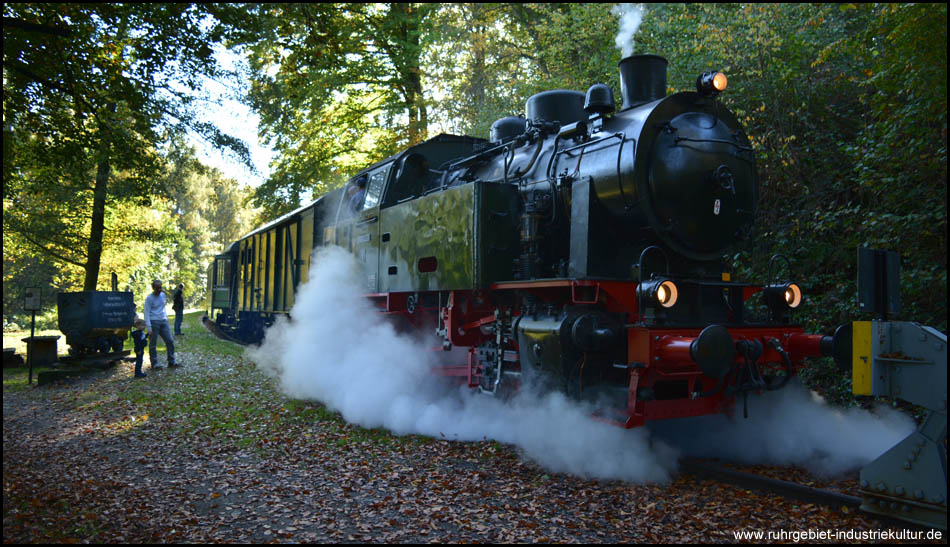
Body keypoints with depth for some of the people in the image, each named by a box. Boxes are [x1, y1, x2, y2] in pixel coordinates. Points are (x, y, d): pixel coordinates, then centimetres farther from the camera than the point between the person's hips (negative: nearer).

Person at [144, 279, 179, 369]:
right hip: (154, 322, -6)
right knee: (152, 344, 1)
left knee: (170, 341, 1)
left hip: (163, 321, 6)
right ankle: (154, 364, 7)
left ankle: (171, 362, 7)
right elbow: (147, 313, -9)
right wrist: (149, 327, -16)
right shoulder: (149, 298, -6)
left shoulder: (163, 294, 12)